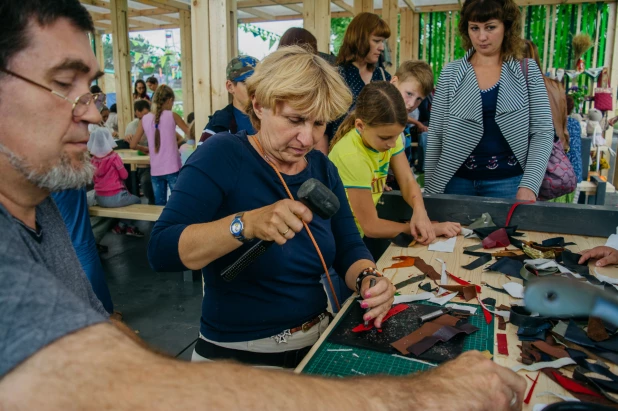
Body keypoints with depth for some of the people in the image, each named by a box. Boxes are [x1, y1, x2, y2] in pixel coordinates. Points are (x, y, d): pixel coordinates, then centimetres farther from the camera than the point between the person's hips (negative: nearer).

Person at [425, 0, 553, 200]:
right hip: (457, 180, 1)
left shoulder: (527, 71, 0)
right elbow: (435, 134, 1)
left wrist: (529, 184, -14)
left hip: (507, 181, 0)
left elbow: (542, 132, -2)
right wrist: (431, 188, -2)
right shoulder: (451, 73, 1)